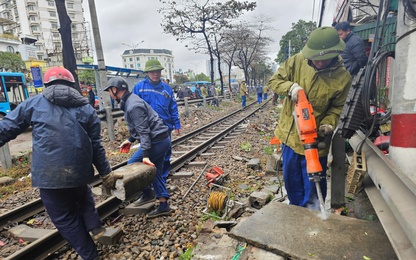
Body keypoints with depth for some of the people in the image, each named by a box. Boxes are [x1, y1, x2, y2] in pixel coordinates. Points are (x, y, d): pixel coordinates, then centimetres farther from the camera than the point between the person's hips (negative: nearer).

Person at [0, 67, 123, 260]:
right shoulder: (87, 108, 8)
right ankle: (96, 228, 25)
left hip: (49, 172, -2)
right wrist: (106, 174, 14)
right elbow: (96, 146, 8)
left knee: (64, 217, 14)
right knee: (83, 197, 34)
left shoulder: (34, 103, 4)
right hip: (80, 169, 3)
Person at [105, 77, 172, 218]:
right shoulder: (130, 101, 14)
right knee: (155, 172, 13)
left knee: (132, 165, 4)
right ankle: (163, 205, 20)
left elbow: (144, 131, -24)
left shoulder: (133, 106, -19)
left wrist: (145, 155, -26)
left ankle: (147, 193, 19)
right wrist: (130, 140, 25)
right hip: (161, 140, 10)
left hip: (156, 141, -10)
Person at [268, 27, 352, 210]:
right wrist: (290, 86, -21)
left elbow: (337, 107, -2)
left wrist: (328, 124, -21)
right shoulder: (296, 61, -7)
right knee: (291, 180, 18)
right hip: (290, 133, 3)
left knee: (314, 183, 8)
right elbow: (274, 81, -2)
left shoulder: (343, 78, -9)